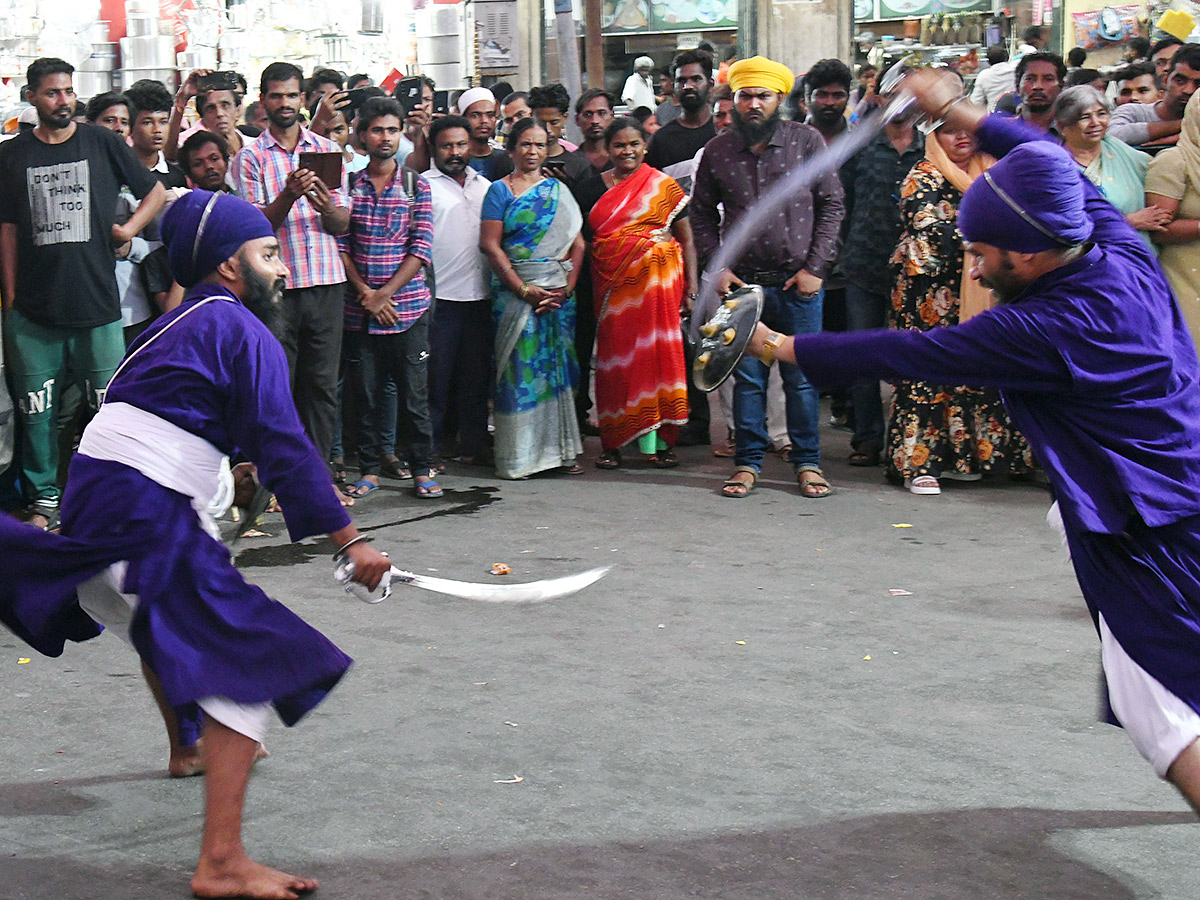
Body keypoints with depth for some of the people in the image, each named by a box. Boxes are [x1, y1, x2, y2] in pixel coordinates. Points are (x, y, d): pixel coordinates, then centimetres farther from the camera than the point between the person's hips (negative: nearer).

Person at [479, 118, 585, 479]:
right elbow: (490, 245, -5)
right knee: (520, 367, -5)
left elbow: (577, 243, 10)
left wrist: (567, 287, -5)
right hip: (515, 292, -3)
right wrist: (525, 290, -12)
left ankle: (558, 449, 9)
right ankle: (518, 455, 0)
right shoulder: (500, 191, 3)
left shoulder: (558, 190, 14)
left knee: (558, 367, 3)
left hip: (558, 293, 3)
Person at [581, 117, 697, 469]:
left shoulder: (664, 186, 4)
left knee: (656, 352, -5)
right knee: (618, 355, 1)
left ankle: (657, 442, 0)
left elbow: (687, 240, 3)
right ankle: (614, 442, 6)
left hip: (657, 279, -2)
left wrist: (692, 286, -5)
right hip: (612, 283, 2)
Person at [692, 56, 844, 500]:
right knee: (748, 377, 6)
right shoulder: (717, 151, 5)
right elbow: (702, 213, 12)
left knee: (802, 376, 4)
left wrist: (815, 267, -6)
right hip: (743, 282, 1)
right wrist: (716, 266, 0)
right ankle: (748, 461, 16)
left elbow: (831, 204, 1)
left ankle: (807, 462, 16)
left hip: (799, 282, -1)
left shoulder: (807, 140, 0)